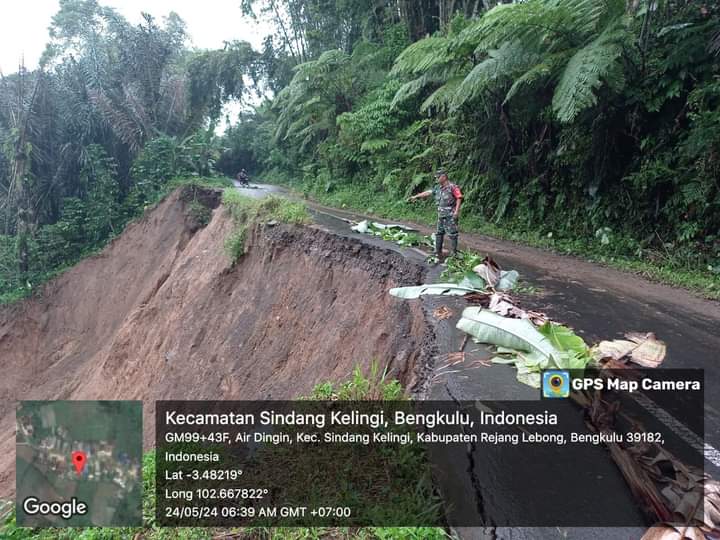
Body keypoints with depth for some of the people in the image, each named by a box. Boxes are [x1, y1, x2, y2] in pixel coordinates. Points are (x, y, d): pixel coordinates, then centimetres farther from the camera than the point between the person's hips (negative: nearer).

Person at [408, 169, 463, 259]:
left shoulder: (452, 187, -11)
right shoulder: (438, 188, 11)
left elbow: (459, 198, -13)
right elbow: (427, 192, 16)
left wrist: (457, 211, -19)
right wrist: (416, 196, 18)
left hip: (450, 215, -8)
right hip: (441, 215, 8)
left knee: (452, 234, -5)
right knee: (439, 233, 13)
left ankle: (453, 254, 0)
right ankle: (438, 253, 22)